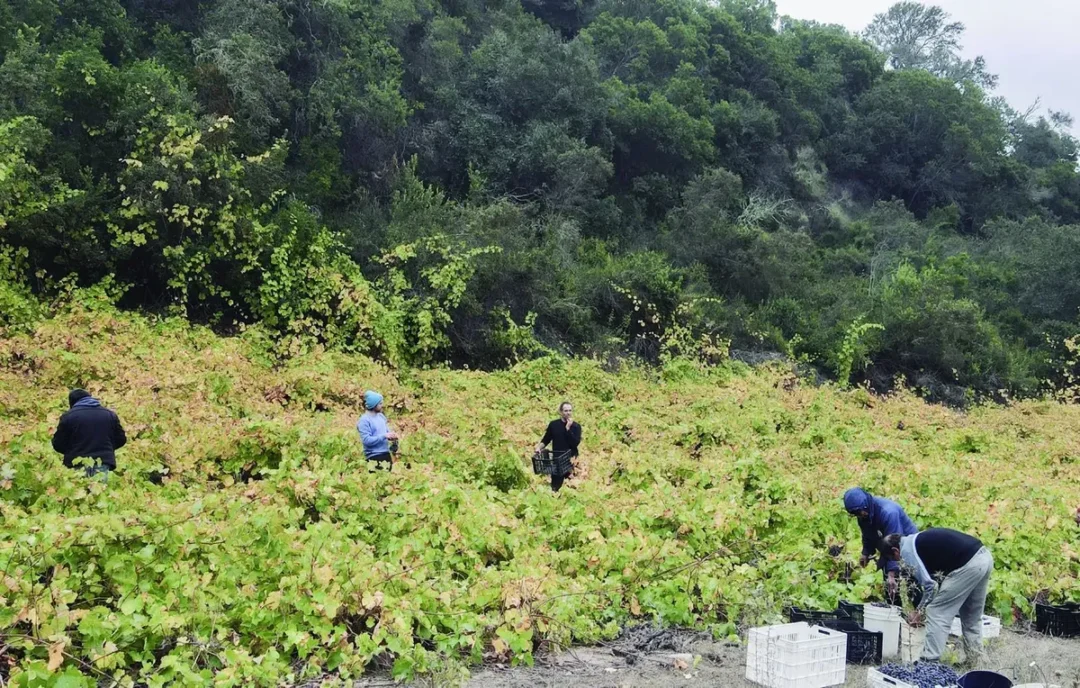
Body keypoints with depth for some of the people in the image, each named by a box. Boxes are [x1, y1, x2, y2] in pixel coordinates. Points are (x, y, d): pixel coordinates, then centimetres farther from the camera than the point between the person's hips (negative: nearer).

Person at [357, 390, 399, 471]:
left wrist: (391, 435, -3)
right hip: (374, 457, -8)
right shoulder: (364, 420, -15)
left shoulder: (381, 416, 10)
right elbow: (366, 440, -22)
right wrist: (384, 436, -21)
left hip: (386, 453, 8)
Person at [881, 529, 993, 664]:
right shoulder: (918, 540, 25)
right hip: (984, 557, 9)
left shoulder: (907, 550, -1)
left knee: (936, 613, 2)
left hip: (968, 565, -9)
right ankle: (973, 659, 30)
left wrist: (919, 610, 10)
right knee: (972, 616, 24)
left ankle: (929, 662, 3)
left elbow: (928, 583, -3)